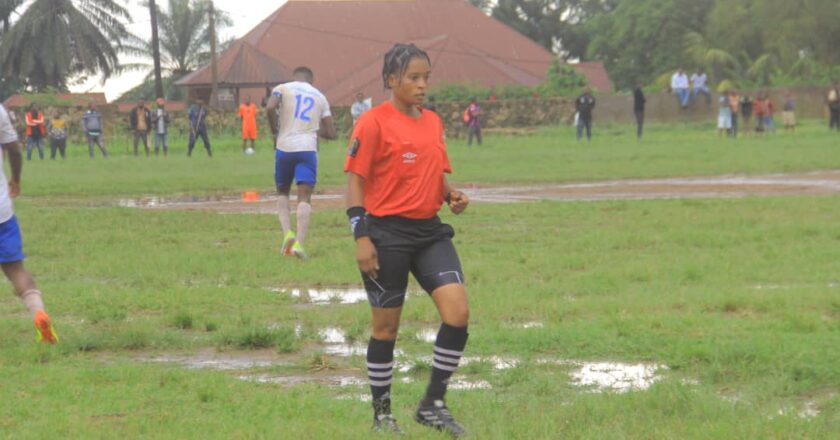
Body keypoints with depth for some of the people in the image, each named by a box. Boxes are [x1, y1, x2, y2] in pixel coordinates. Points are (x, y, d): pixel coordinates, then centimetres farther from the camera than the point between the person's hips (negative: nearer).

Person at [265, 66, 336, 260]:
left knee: (283, 193, 19)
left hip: (284, 147, 0)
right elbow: (331, 133, 13)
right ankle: (299, 242, -19)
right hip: (308, 149, 0)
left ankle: (287, 233, -2)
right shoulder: (320, 97, 16)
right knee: (304, 198, -1)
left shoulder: (283, 88, 8)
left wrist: (274, 129, 2)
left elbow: (270, 107, -14)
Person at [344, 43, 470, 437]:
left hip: (430, 231, 6)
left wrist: (451, 194, 1)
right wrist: (362, 238, -16)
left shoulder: (433, 122, 11)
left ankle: (433, 404, 4)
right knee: (387, 326, 5)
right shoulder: (374, 123, -8)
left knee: (458, 312, -9)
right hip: (387, 233, -6)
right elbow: (355, 181, -9)